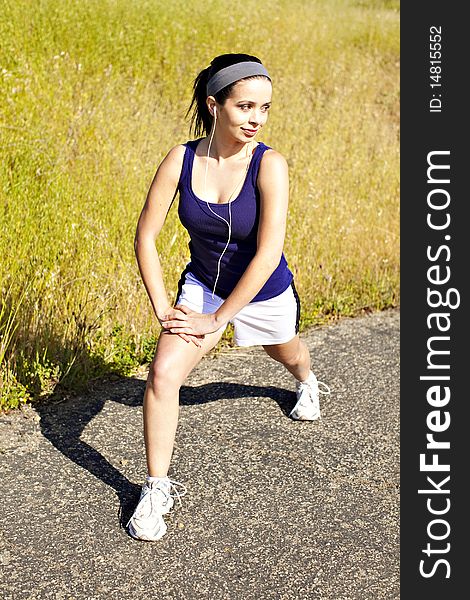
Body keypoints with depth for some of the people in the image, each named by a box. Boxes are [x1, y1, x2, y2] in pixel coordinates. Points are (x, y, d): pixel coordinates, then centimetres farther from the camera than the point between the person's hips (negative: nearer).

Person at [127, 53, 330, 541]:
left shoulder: (269, 164, -28)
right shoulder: (181, 160, -20)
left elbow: (268, 253, -32)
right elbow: (145, 236, -12)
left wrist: (217, 320, -30)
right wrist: (162, 308, -16)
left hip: (264, 292, -1)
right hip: (202, 284, 1)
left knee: (286, 353, 30)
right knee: (163, 374, -20)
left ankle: (307, 383, 69)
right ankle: (157, 488, -3)